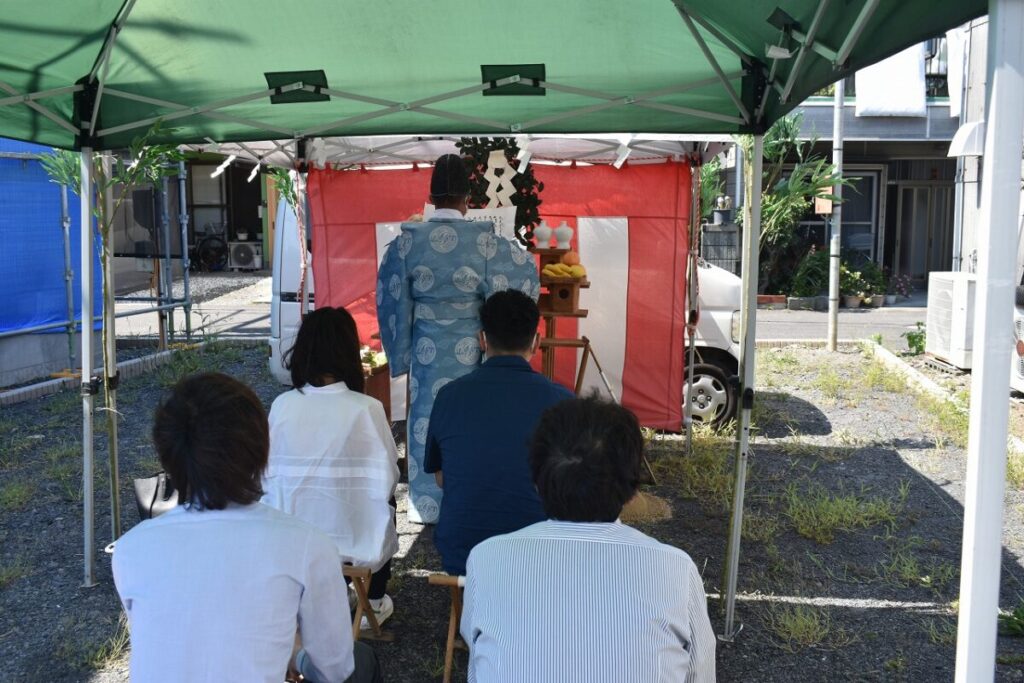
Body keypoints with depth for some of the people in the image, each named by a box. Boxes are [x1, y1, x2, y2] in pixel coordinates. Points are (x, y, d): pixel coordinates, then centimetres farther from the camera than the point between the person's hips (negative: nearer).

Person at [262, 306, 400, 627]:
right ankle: (374, 602, 38)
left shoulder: (282, 405, -10)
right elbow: (388, 480, -10)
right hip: (353, 541, -3)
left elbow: (268, 476, -2)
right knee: (384, 500, 30)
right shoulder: (366, 408, -18)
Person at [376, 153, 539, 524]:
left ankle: (427, 504, 23)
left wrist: (401, 356, 7)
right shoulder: (485, 240, -12)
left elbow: (393, 302, -3)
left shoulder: (407, 241, -8)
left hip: (427, 350, 1)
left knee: (428, 420, 12)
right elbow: (524, 279, -5)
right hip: (471, 350, -1)